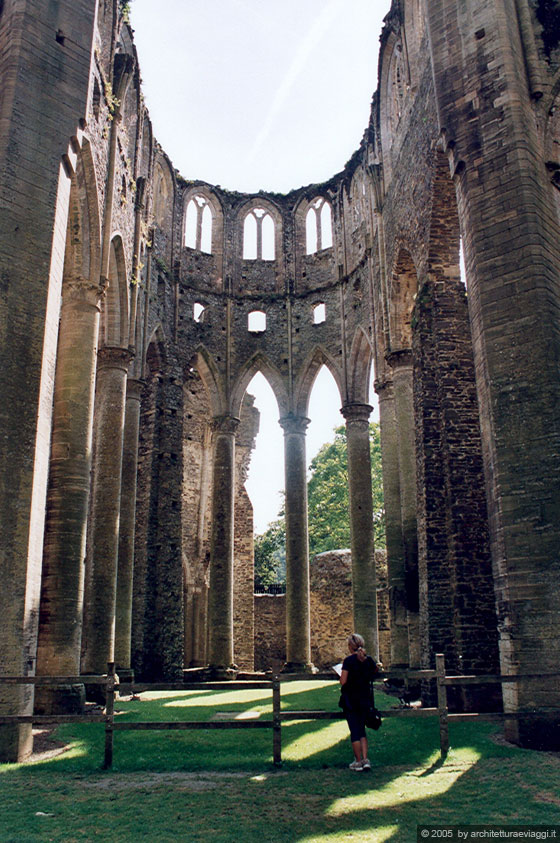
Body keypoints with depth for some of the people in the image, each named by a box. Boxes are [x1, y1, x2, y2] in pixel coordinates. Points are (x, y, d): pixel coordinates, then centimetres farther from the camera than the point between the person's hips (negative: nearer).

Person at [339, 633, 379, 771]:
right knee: (362, 730, 15)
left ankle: (358, 762, 8)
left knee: (354, 731, 4)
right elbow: (376, 669, 21)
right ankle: (365, 760, 7)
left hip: (350, 699, -4)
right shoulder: (369, 659, 0)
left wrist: (342, 675, 4)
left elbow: (343, 681, -17)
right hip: (365, 699, 5)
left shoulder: (349, 660, -15)